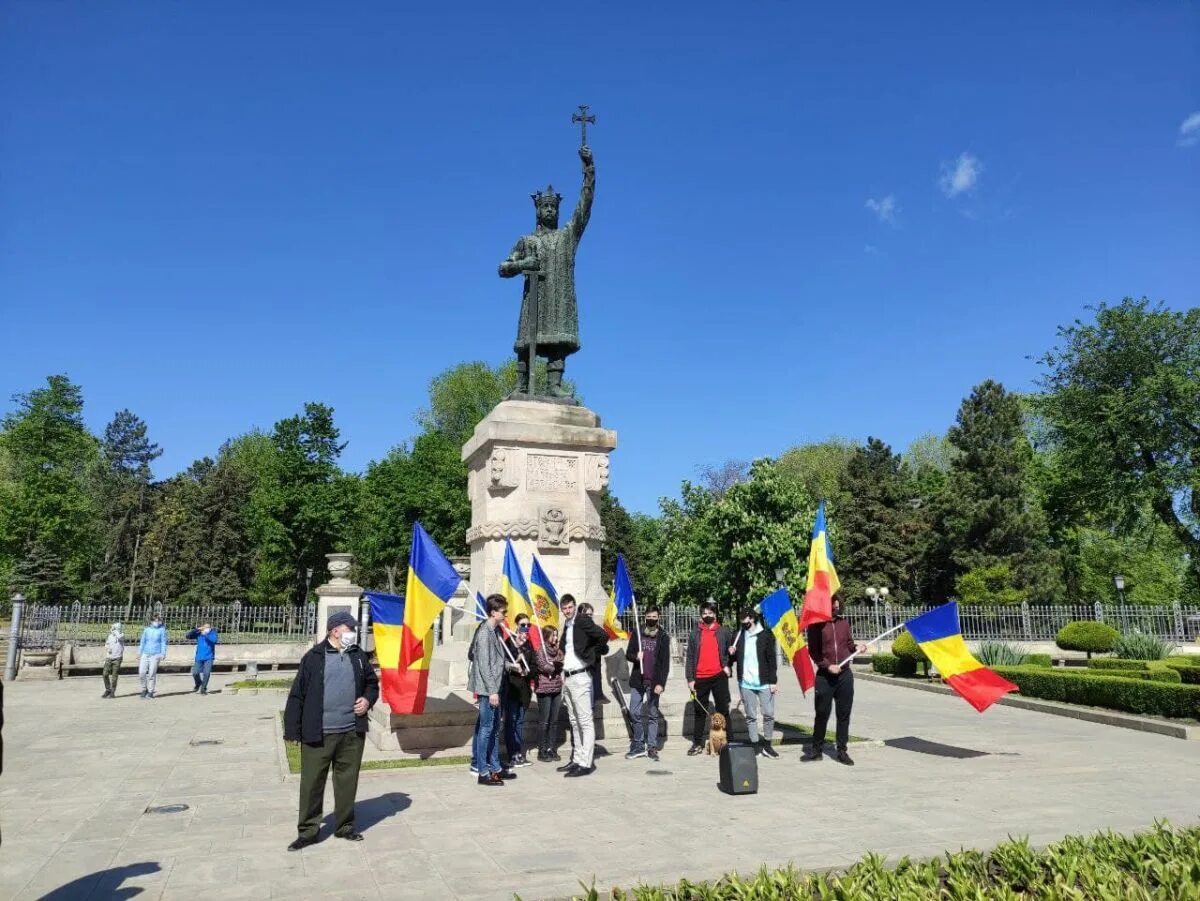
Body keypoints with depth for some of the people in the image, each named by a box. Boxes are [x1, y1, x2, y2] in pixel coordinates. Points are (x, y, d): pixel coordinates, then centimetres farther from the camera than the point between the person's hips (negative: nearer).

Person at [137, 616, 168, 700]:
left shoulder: (162, 630, 1)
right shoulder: (147, 629, 10)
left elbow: (163, 642, 1)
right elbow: (142, 641, 16)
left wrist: (163, 654, -6)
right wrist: (139, 653, 13)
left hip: (155, 655, -3)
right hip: (145, 654, 3)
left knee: (152, 673, -4)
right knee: (141, 672, -3)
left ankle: (150, 692, 6)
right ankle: (144, 689, 18)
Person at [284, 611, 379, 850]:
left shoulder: (359, 656, 7)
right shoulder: (314, 657, -6)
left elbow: (372, 683, 19)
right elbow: (297, 695, -5)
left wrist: (368, 699, -2)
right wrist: (292, 730, -6)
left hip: (352, 733, 4)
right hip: (318, 734, -3)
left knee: (347, 780, 12)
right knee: (312, 782, 4)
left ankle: (345, 826, 27)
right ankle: (308, 830, 18)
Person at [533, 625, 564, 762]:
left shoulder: (558, 651, 12)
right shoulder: (540, 650, -4)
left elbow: (562, 667, 13)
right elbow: (543, 666, -12)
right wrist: (556, 667, -2)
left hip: (557, 689, 5)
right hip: (544, 689, -5)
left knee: (554, 721, 7)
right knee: (544, 721, 0)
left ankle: (551, 749, 15)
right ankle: (542, 751, 6)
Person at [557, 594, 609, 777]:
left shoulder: (582, 620, -9)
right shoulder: (567, 625, 15)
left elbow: (604, 636, -20)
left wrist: (591, 655, -11)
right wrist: (563, 673, 14)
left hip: (580, 677, -9)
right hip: (567, 678, 9)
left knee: (585, 722, -6)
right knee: (574, 722, 13)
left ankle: (585, 763, -6)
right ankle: (577, 760, 20)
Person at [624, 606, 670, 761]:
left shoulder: (663, 637, 1)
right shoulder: (638, 634, 9)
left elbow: (665, 662, -3)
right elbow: (628, 654, 11)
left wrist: (661, 683, -12)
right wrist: (635, 656, -12)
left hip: (654, 682, -2)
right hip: (638, 680, 3)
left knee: (652, 715, 2)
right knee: (635, 713, 2)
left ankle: (652, 747, 7)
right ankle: (638, 746, 12)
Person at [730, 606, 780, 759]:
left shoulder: (766, 635, -3)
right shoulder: (739, 635, 7)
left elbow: (772, 660, -3)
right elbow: (734, 657, 18)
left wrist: (773, 681, -8)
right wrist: (731, 653, -6)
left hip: (764, 683, -3)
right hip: (745, 683, 3)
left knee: (769, 714, -1)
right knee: (751, 716, 6)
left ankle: (767, 745, 15)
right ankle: (755, 746, 15)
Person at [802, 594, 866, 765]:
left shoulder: (844, 622, 8)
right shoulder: (816, 625, -6)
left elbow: (848, 643, 18)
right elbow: (813, 651, -6)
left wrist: (856, 647, -3)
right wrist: (828, 666, -16)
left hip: (845, 675, 4)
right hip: (824, 676, -4)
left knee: (844, 714, 6)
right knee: (822, 714, 4)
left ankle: (842, 751, 14)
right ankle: (816, 749, 18)